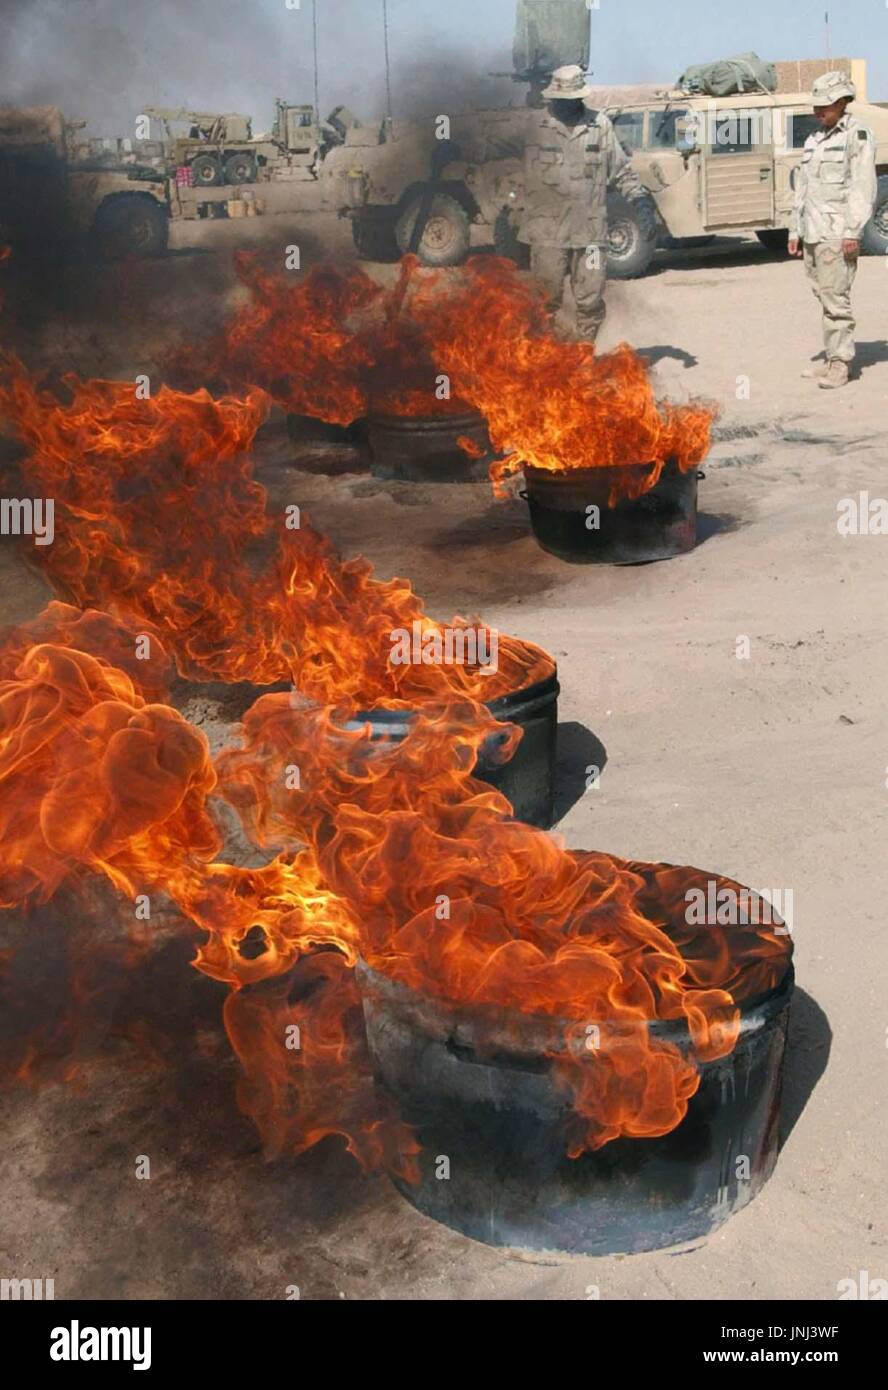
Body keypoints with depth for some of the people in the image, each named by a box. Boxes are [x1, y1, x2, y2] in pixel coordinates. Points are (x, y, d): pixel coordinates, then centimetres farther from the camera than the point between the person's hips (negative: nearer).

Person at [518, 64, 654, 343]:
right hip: (547, 231, -2)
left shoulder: (600, 124, 5)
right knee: (546, 299, 3)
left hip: (591, 229, 2)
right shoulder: (535, 125, -1)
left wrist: (642, 201, 4)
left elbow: (621, 170, 12)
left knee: (590, 300, 5)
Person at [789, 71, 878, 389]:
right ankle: (833, 358, 16)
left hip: (837, 233, -7)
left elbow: (864, 188, -11)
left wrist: (853, 232, -17)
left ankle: (840, 363, -8)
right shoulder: (813, 141, 19)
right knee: (825, 298, 9)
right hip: (812, 232, 7)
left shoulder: (858, 136, -4)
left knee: (835, 298, -10)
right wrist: (795, 230, 17)